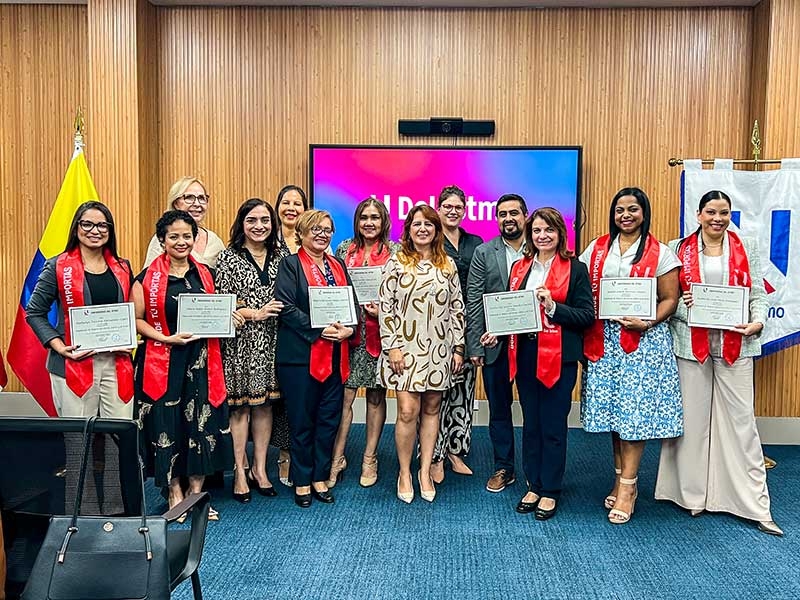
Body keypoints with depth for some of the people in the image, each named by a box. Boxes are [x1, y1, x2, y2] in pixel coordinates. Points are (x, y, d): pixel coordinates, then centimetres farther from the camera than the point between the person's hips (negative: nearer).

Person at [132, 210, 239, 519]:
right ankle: (175, 493, 20)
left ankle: (196, 493, 19)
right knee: (167, 425, 2)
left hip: (201, 360, 3)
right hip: (163, 361, -3)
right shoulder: (148, 277, -2)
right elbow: (136, 320, -2)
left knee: (202, 423, 4)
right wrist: (168, 338, -14)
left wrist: (227, 317, 1)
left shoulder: (204, 274, 10)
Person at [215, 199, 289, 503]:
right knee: (240, 405, 2)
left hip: (271, 342, 3)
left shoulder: (281, 255, 9)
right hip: (240, 343, -3)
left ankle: (260, 468, 21)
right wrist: (255, 313, -15)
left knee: (265, 403, 9)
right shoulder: (228, 257, -2)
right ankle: (239, 471, 14)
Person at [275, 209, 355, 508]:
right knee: (302, 421, 4)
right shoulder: (290, 264, -2)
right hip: (301, 355, -5)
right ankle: (302, 482, 17)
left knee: (329, 418, 9)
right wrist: (319, 330, -20)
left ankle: (320, 478, 23)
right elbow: (286, 306, -13)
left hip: (335, 356, 5)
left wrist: (348, 329, -8)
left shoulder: (338, 265, 16)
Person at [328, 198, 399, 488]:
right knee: (343, 396, -1)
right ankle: (337, 458, 12)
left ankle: (370, 459, 21)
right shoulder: (344, 248, 7)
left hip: (380, 332, -1)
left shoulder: (394, 251, 1)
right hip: (349, 331, 1)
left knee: (376, 396, 8)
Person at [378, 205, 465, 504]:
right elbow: (385, 307, -4)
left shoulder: (448, 265, 7)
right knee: (408, 411, -5)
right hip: (405, 348, -3)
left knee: (431, 409, 9)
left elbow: (457, 308, 8)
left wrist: (458, 348, 4)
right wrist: (392, 347, -9)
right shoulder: (396, 263, -1)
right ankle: (405, 473, 14)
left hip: (439, 350, 3)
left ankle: (425, 471, 21)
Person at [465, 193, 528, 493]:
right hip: (496, 344, 1)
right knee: (499, 409, 12)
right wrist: (475, 346, -6)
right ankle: (504, 468, 26)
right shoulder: (484, 253, 2)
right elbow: (473, 302, -1)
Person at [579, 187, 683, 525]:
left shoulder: (660, 253, 2)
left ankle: (628, 486, 5)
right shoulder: (597, 249, 11)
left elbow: (670, 299, -1)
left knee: (634, 409, -4)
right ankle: (621, 477, 20)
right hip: (605, 339, 3)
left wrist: (647, 322, -17)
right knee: (612, 407, 7)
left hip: (643, 339, -3)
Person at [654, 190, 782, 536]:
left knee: (740, 419, 2)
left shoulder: (746, 248, 9)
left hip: (734, 344, 1)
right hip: (691, 344, 0)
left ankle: (755, 504, 10)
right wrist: (681, 304, -14)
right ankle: (693, 493, 19)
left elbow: (758, 293, 7)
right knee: (693, 417, 5)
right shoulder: (679, 248, 6)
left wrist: (757, 322, -10)